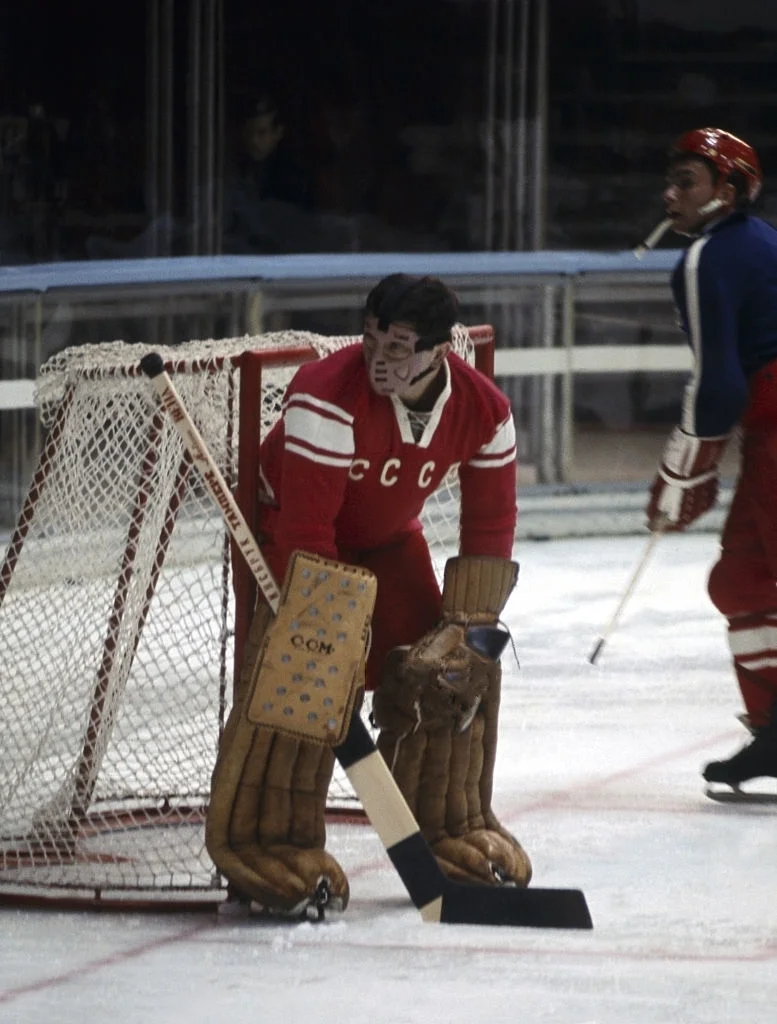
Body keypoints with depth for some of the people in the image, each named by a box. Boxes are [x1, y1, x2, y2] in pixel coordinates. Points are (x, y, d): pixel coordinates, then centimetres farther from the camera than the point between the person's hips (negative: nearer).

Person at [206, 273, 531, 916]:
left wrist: (469, 625, -12)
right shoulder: (330, 398, -35)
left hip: (386, 538, 6)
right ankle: (277, 845, -18)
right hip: (286, 528, -6)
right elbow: (305, 527, -33)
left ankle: (452, 830, 14)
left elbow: (490, 524, -5)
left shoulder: (482, 411, -17)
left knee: (461, 671, -2)